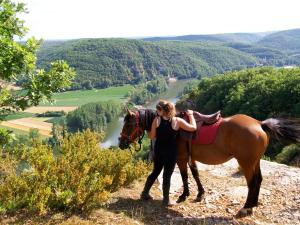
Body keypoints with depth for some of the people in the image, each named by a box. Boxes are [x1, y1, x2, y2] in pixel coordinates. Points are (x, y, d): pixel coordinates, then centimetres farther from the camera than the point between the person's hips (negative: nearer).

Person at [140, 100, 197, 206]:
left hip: (158, 150, 3)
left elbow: (152, 136, -1)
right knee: (167, 175, 7)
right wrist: (191, 115, 5)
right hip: (171, 152, -3)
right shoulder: (177, 121, -12)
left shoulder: (156, 120, -7)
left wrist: (148, 131, 21)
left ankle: (145, 193, 32)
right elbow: (193, 127, -8)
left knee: (155, 172, 21)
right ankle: (166, 200, 18)